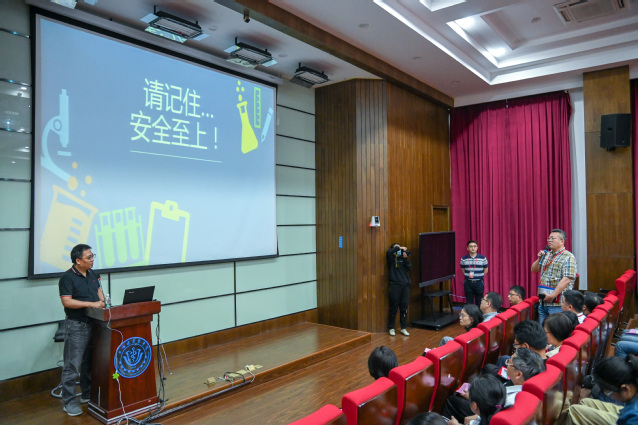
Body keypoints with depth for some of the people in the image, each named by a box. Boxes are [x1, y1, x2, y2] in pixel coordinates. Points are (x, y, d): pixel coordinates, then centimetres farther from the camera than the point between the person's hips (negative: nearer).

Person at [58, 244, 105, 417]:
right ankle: (69, 402, 11)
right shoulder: (68, 277, -14)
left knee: (89, 362, 17)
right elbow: (67, 301, -20)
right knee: (72, 365, 0)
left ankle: (88, 394, 31)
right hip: (76, 325, -7)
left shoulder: (92, 274, 9)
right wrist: (91, 304, -23)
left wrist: (102, 302, 1)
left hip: (93, 323, 7)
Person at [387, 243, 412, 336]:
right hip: (395, 286, -3)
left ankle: (403, 328, 15)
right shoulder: (391, 258, 2)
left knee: (404, 307, 5)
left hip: (405, 285, 4)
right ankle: (391, 328, 11)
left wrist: (405, 258, -10)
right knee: (393, 307, 0)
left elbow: (409, 268, 0)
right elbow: (389, 252, -19)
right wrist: (399, 248, -13)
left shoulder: (403, 258, 12)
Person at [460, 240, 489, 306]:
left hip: (479, 283, 0)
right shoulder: (463, 259, -1)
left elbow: (485, 270, 7)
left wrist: (479, 276, 1)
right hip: (468, 283, 1)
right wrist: (468, 276, 0)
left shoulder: (483, 258, -4)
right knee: (469, 303, 7)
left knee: (479, 302, 7)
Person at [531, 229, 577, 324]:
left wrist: (552, 296, -21)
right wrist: (539, 258, 2)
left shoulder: (568, 257, -8)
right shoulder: (546, 255, 16)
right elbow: (534, 270, 20)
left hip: (557, 303, -7)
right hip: (543, 302, 7)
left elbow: (567, 280, -18)